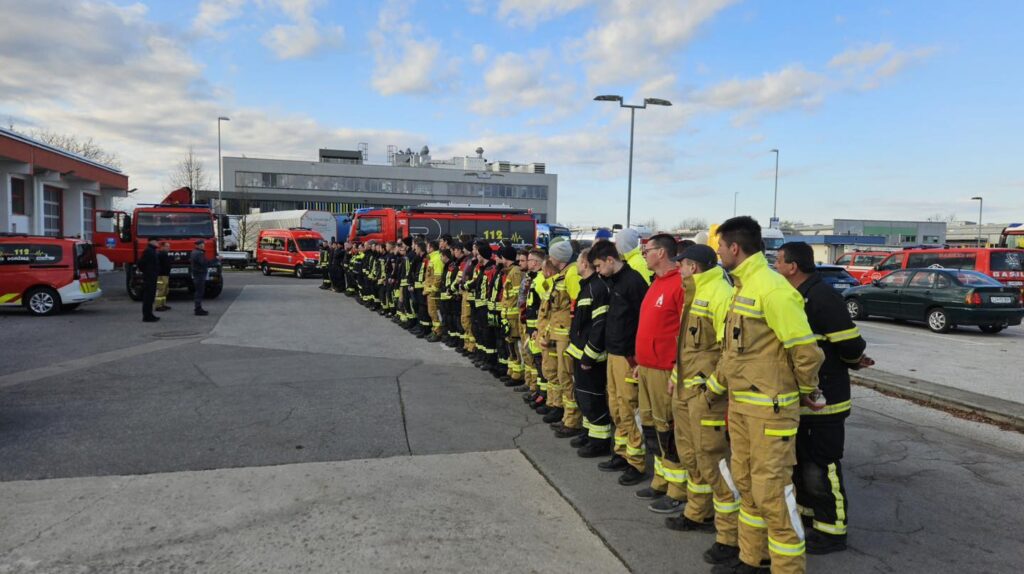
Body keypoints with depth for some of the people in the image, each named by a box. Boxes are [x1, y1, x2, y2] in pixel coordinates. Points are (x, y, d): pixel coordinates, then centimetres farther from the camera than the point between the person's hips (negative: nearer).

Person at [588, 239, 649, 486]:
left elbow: (644, 320, -18)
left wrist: (636, 356, -17)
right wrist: (609, 346, 15)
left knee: (628, 410, -4)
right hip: (613, 353, 9)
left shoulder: (633, 280, -15)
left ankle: (637, 463, 5)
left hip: (627, 356, -9)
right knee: (616, 408, 15)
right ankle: (622, 454, 26)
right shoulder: (612, 281, 12)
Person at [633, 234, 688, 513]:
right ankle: (660, 481, 29)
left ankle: (677, 491, 11)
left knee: (668, 429, -1)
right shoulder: (657, 283, 16)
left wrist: (679, 370, -19)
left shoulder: (680, 284, -15)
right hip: (646, 367, 10)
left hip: (665, 371, -10)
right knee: (651, 425, 16)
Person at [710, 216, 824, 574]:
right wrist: (715, 385, 23)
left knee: (772, 490, -3)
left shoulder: (771, 288, -19)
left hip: (768, 407, -10)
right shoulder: (742, 287, 11)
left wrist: (806, 390, -5)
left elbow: (806, 349, -20)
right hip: (739, 403, 10)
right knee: (746, 484, 18)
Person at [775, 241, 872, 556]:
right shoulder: (795, 296, 10)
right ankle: (805, 510, 37)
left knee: (822, 465, 0)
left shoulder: (822, 296, -21)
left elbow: (850, 344, -23)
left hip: (823, 398, -10)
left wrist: (855, 360, -2)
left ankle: (832, 531, 12)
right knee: (799, 458, 21)